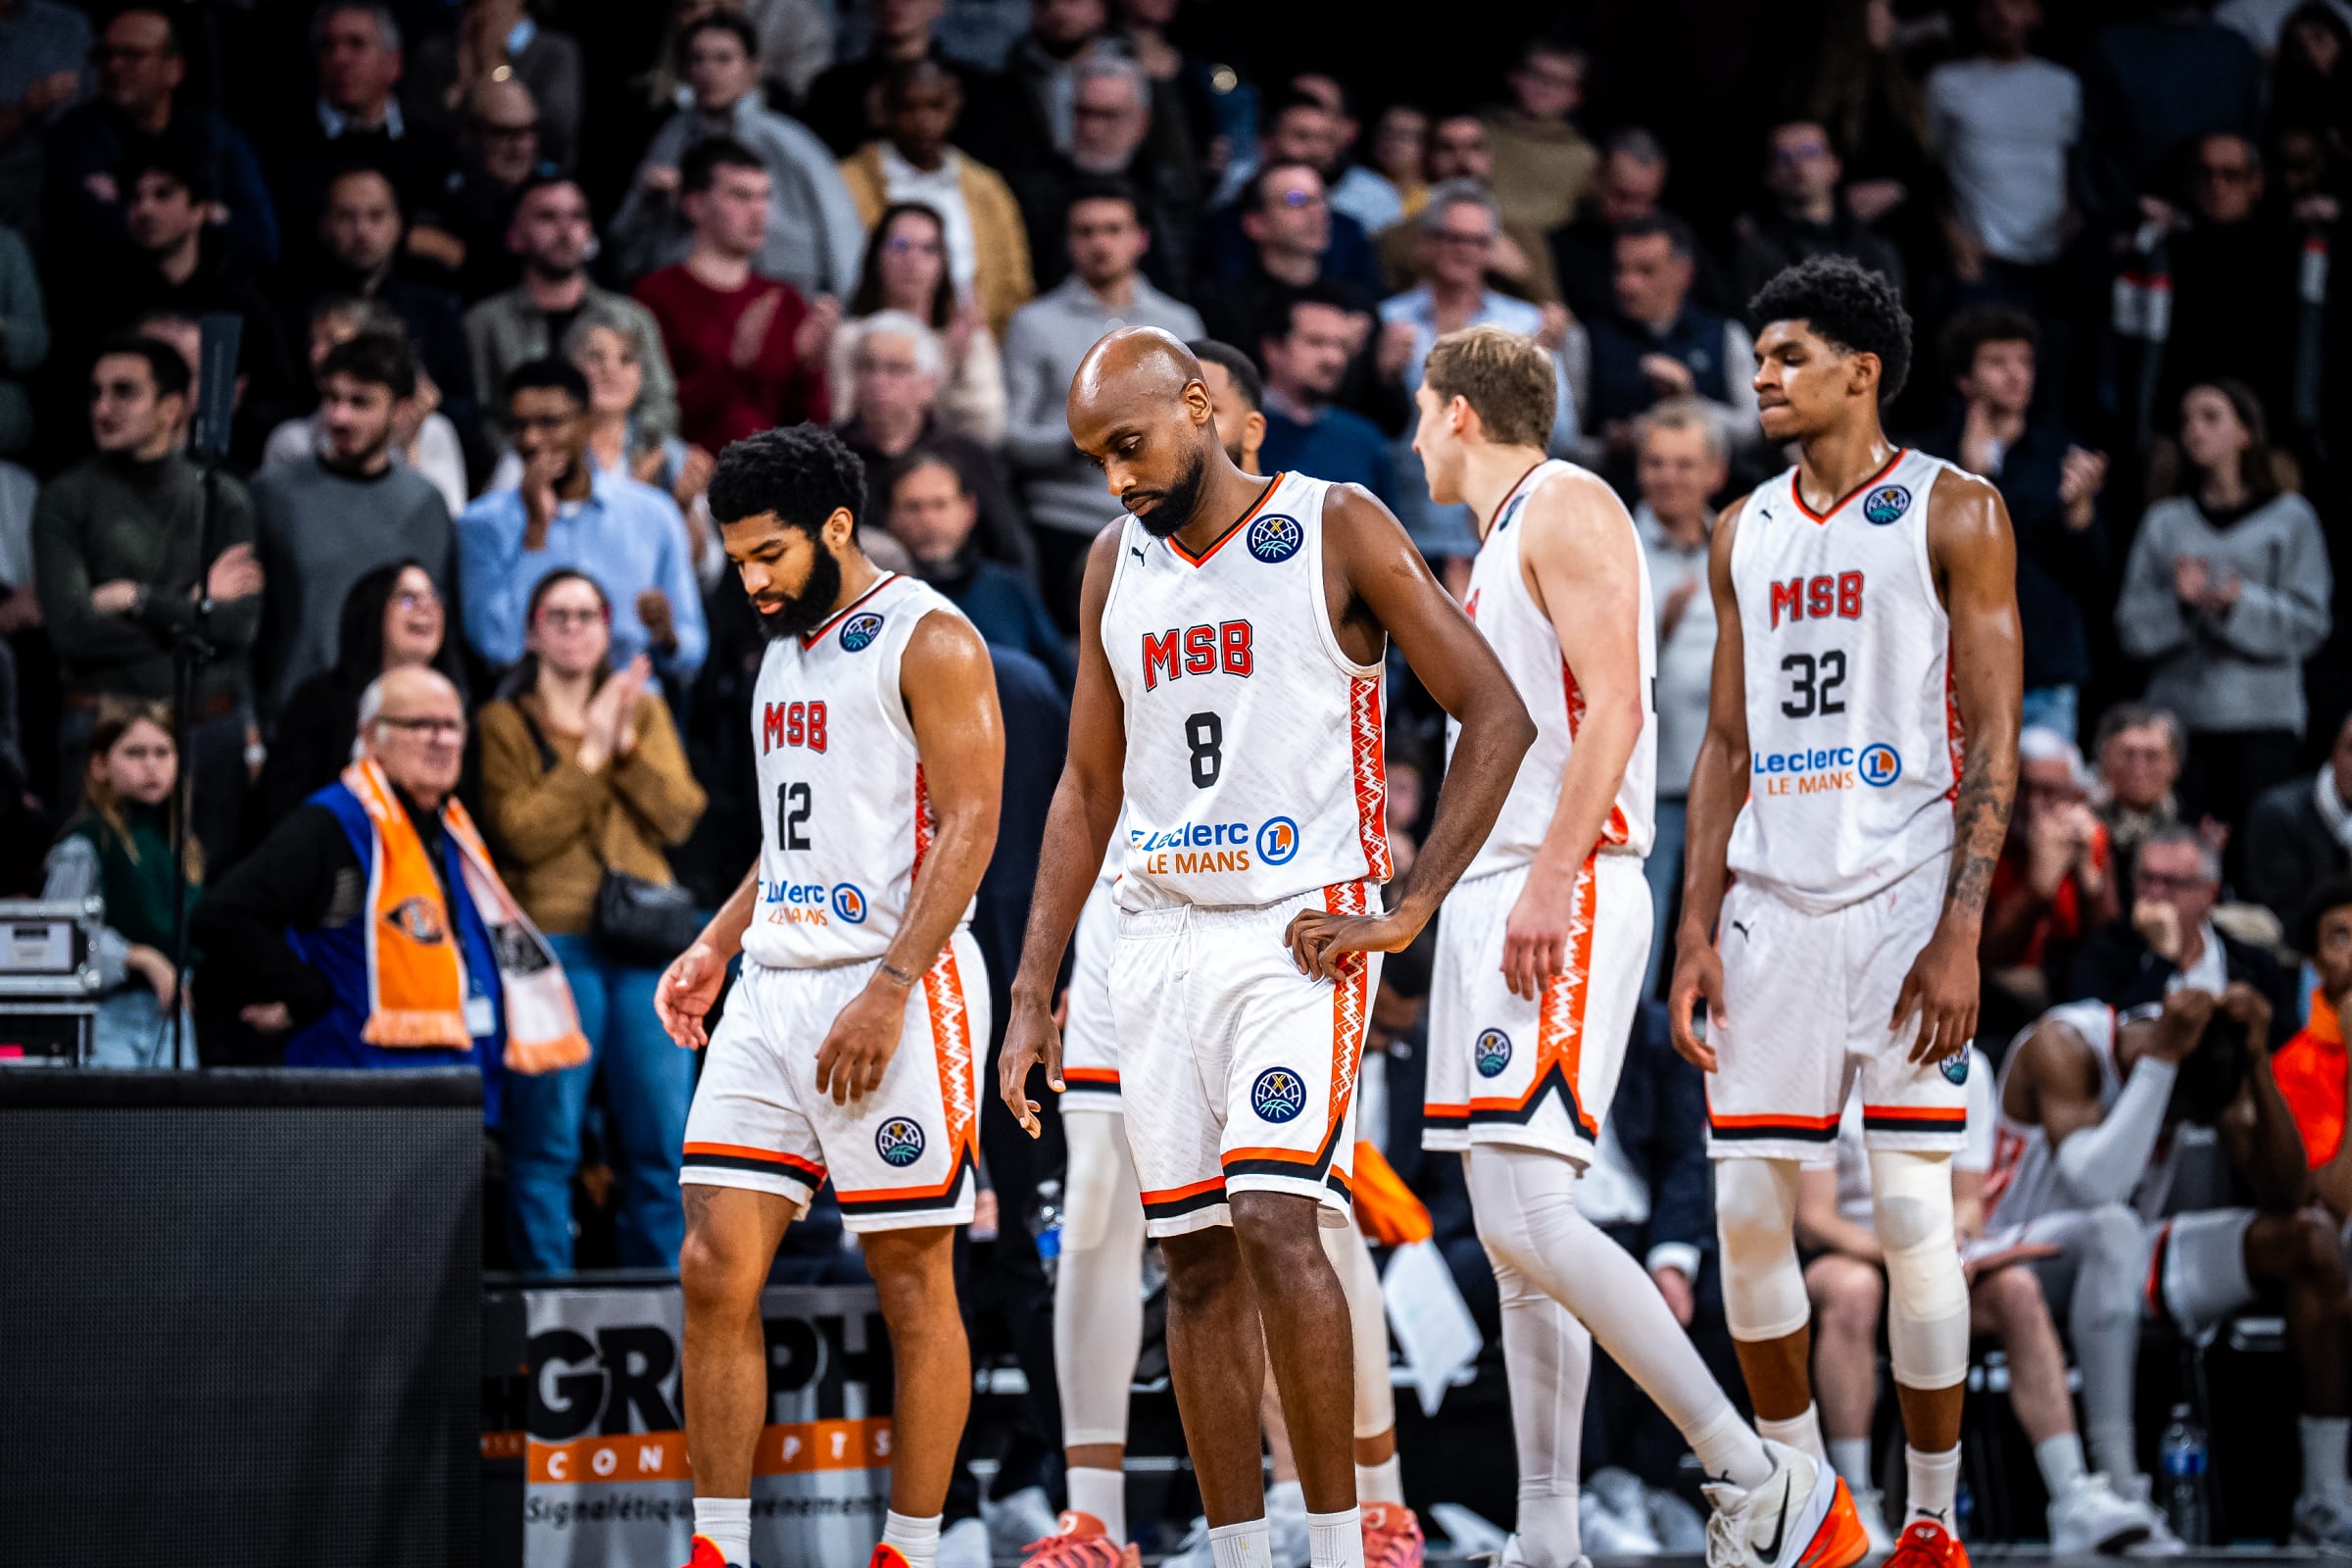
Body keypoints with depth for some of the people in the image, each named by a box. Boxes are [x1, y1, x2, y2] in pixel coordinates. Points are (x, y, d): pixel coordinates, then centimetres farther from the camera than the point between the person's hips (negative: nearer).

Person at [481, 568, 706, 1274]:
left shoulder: (646, 710, 16)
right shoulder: (504, 723, 5)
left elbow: (679, 817, 3)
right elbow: (522, 833, -9)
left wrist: (627, 744, -7)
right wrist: (592, 753, -9)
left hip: (648, 944, 3)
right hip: (554, 945, -3)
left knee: (661, 1137, 2)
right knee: (546, 1138, -5)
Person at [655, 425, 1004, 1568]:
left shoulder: (929, 640, -7)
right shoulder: (787, 650, 18)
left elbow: (969, 826, -14)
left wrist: (887, 991, -20)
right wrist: (719, 942, 15)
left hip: (895, 990, -8)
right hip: (774, 989, 8)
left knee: (914, 1287, -1)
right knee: (716, 1269, -1)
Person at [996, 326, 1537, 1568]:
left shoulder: (1336, 531, -5)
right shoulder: (1117, 565, 12)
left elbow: (1495, 716, -5)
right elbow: (1087, 788, 18)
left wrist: (1405, 909, -11)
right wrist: (1032, 990, 12)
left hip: (1299, 936, -6)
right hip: (1158, 940, 6)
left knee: (1274, 1220, -20)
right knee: (1197, 1263, 4)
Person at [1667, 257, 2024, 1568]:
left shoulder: (1953, 513, -3)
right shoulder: (1747, 533, 14)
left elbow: (1995, 740, -7)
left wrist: (1960, 934, -15)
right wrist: (1698, 929, 8)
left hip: (1903, 900, -5)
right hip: (1774, 904, 5)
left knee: (1913, 1214, -5)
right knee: (1747, 1204, 3)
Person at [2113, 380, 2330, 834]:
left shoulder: (2291, 518, 6)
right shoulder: (2165, 521, 11)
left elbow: (2310, 627, 0)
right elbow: (2132, 630, 6)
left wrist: (2241, 604, -14)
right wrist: (2179, 602, -12)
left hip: (2265, 717, -2)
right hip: (2179, 715, 2)